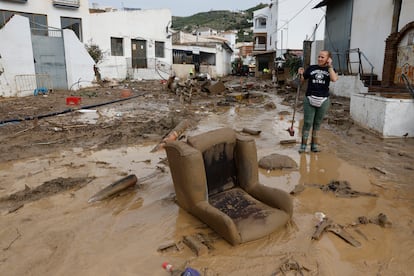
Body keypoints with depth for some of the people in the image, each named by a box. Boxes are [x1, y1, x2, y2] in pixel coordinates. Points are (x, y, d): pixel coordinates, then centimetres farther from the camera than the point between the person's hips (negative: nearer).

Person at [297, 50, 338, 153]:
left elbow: (334, 79, -16)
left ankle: (314, 145, 17)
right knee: (307, 122, -3)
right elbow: (302, 80, 11)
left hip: (323, 101, 1)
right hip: (309, 99, -1)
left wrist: (330, 66, -11)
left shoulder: (330, 70, 5)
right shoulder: (311, 68, 5)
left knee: (317, 123, 9)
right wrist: (300, 74, -9)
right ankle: (303, 144, 6)